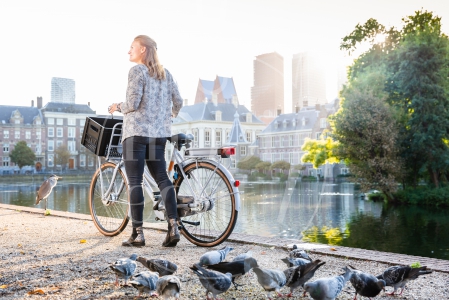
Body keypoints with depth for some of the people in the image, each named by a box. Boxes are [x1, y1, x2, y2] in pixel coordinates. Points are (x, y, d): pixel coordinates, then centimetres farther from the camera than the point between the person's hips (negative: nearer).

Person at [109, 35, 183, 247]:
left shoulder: (136, 70, -3)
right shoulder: (165, 73, 15)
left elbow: (133, 103, -13)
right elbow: (178, 102, 13)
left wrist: (118, 107, 7)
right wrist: (170, 116, 32)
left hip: (136, 131, -6)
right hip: (159, 133, 6)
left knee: (135, 181, -2)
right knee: (162, 178, 7)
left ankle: (137, 233, 0)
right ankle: (173, 226, -2)